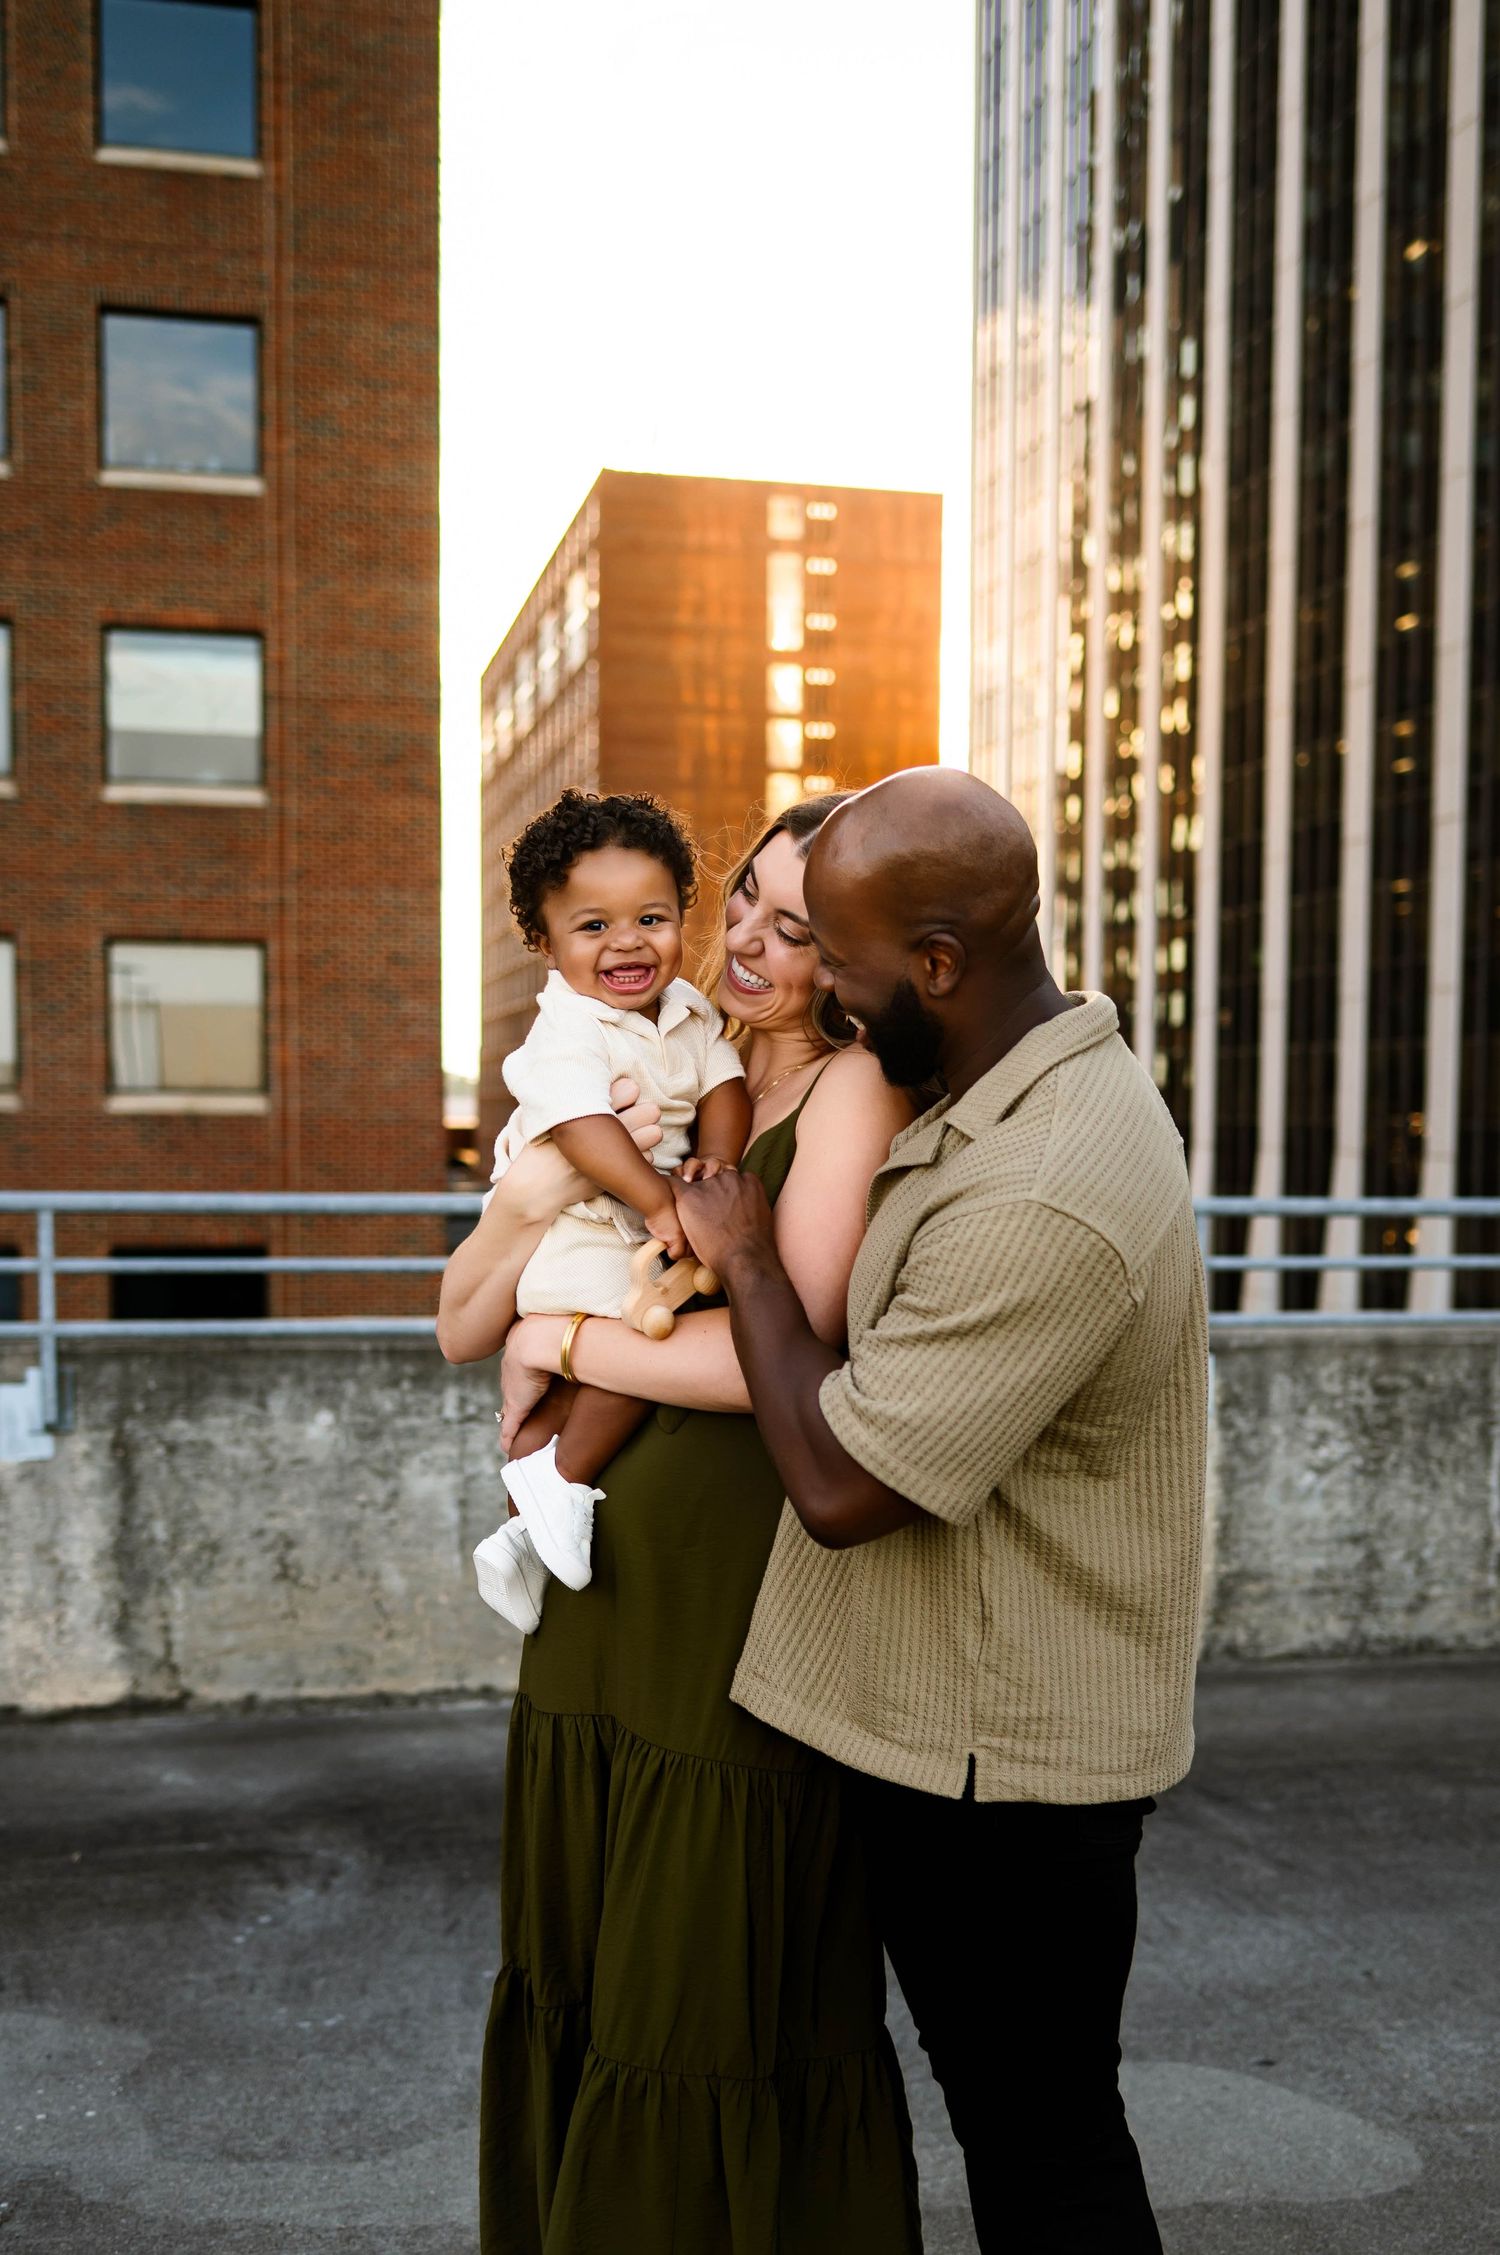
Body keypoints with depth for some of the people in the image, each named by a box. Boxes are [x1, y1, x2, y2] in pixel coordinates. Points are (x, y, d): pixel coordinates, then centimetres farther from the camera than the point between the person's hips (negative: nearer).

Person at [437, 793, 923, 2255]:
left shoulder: (853, 1090, -9)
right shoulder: (662, 1091, 9)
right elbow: (462, 1329, 7)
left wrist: (565, 1340, -8)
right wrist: (535, 1199, -12)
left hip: (747, 1606, -6)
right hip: (607, 1594, 6)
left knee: (721, 2015, 8)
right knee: (578, 1994, 18)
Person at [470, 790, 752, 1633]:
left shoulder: (689, 1011, 5)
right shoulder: (567, 1032, -21)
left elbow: (724, 1082, 2)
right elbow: (581, 1125, -31)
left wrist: (718, 1159, -17)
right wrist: (658, 1204, -33)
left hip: (644, 1229, 8)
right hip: (572, 1228, -8)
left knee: (570, 1374, 16)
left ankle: (523, 1531, 31)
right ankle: (564, 1480, -5)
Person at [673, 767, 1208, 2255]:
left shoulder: (1044, 1204, -31)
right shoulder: (1042, 1084, 3)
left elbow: (840, 1484, -26)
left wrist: (747, 1260, -14)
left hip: (996, 1762, -10)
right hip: (974, 1725, 10)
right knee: (1018, 2111, 24)